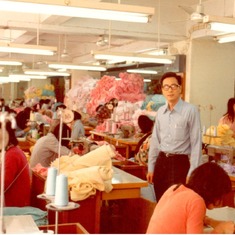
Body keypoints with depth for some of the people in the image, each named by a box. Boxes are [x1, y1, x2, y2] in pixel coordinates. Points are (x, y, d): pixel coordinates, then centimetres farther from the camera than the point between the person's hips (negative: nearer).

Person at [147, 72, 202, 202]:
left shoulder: (190, 110, -12)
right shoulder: (160, 111, 8)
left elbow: (196, 143, -11)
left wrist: (192, 173, -12)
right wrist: (151, 167, 13)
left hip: (180, 163, -6)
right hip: (161, 162, 6)